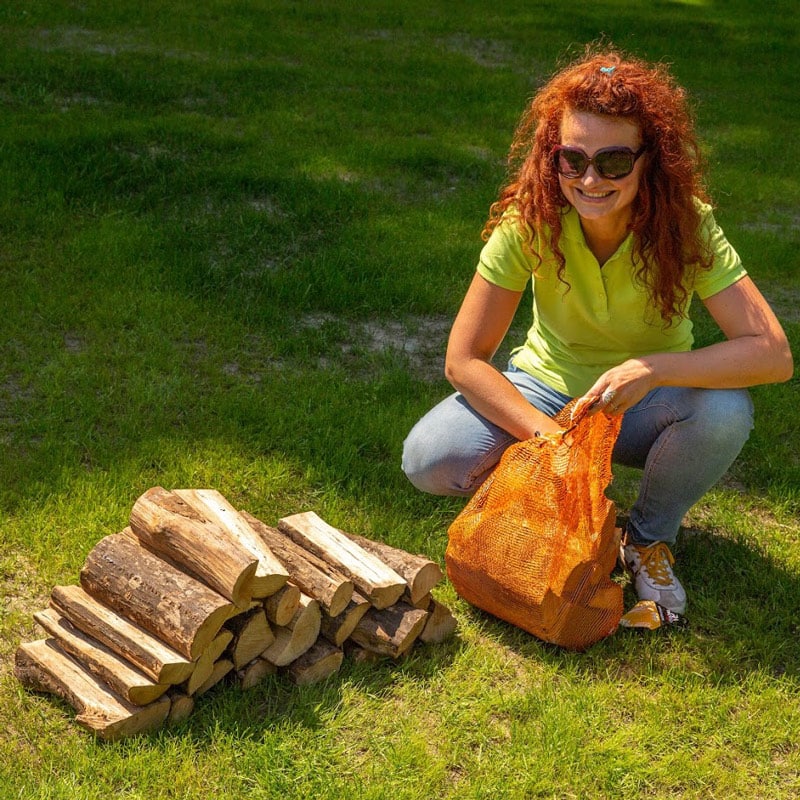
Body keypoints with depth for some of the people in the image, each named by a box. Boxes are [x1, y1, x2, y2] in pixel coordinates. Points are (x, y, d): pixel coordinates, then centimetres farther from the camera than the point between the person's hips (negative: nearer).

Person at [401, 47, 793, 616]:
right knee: (430, 459, -26)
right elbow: (464, 359, -19)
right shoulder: (530, 220, -21)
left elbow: (774, 354, -29)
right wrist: (547, 437, -30)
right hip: (547, 393, 1)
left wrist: (653, 369, -40)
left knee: (726, 412, -33)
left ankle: (651, 535, -2)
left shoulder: (686, 225, -23)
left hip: (644, 407, 0)